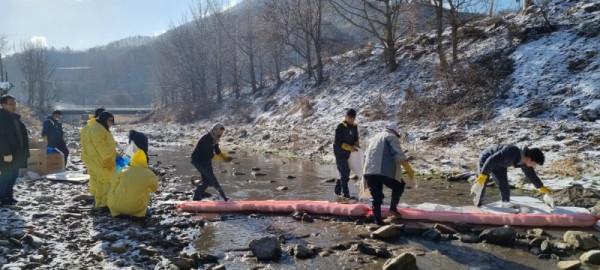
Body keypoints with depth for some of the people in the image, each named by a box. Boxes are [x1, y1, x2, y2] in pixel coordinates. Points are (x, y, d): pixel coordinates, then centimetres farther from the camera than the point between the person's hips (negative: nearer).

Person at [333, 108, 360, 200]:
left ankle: (337, 190, 27)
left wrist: (357, 145, -5)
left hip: (348, 153, 8)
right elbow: (338, 143, -20)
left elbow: (355, 138, 17)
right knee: (345, 172, -9)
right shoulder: (341, 127, -16)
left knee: (345, 172, 12)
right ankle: (345, 193, -2)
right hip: (340, 152, -8)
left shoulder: (354, 126, 6)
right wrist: (350, 148, -25)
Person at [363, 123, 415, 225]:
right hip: (383, 171, -6)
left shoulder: (374, 138, 29)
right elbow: (399, 156, -6)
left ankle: (377, 220, 8)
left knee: (376, 197, 13)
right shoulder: (392, 137, 7)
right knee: (399, 185, 19)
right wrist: (409, 170, -2)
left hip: (368, 172, 6)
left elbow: (366, 155, 31)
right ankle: (393, 208, 10)